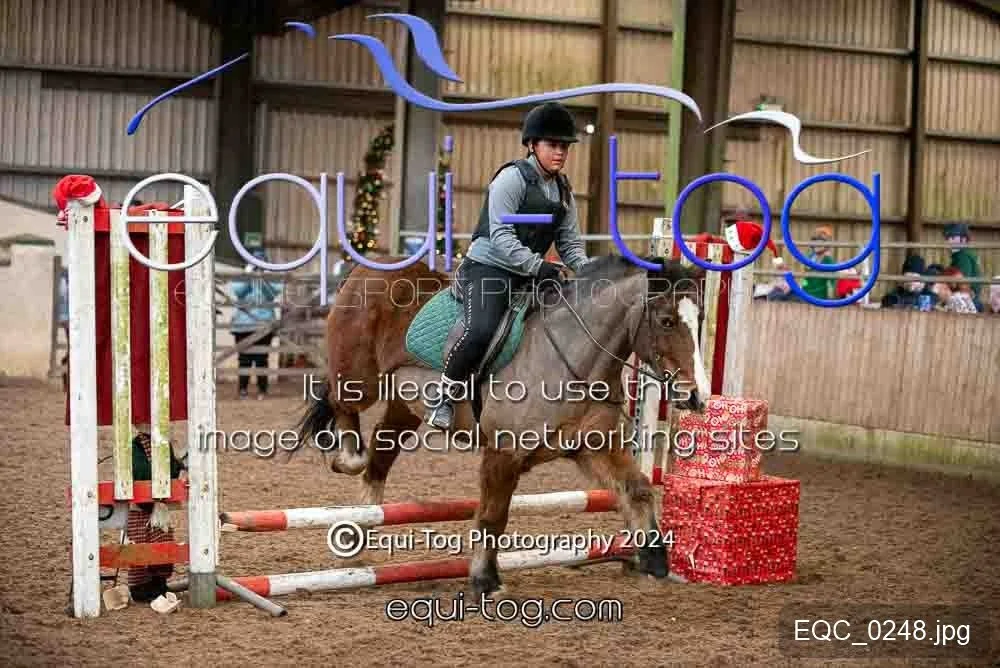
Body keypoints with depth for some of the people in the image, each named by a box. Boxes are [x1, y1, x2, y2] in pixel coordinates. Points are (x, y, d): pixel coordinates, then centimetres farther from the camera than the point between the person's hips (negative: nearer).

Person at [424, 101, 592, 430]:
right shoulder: (512, 178, -9)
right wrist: (538, 266, -27)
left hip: (529, 275, 8)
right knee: (481, 330, -32)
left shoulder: (563, 190, 13)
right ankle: (443, 394, -10)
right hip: (488, 269, -8)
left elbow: (570, 243, 14)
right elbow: (501, 238, -17)